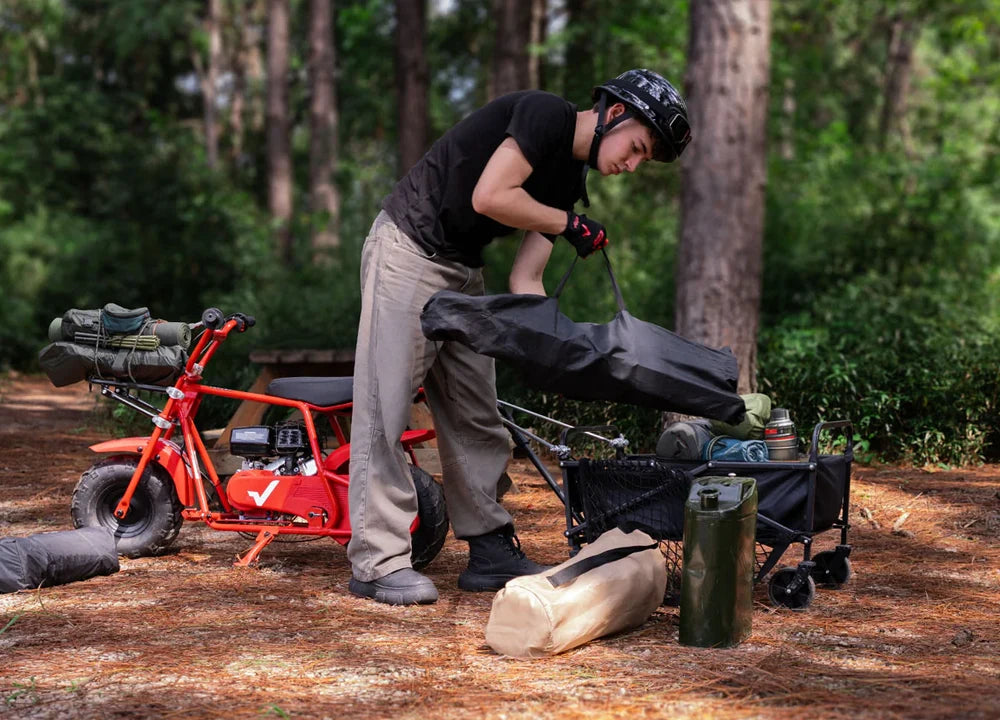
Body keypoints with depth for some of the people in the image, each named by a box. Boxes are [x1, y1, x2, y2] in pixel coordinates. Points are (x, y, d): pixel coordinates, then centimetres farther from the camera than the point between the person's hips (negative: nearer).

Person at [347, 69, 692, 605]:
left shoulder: (571, 179, 11)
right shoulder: (546, 114, -14)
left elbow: (524, 282, 7)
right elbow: (489, 197, -25)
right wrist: (570, 226, -12)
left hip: (462, 273, 10)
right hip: (409, 253, -9)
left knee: (476, 415, 9)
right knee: (387, 404, -8)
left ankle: (490, 551, 16)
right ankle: (377, 561, -7)